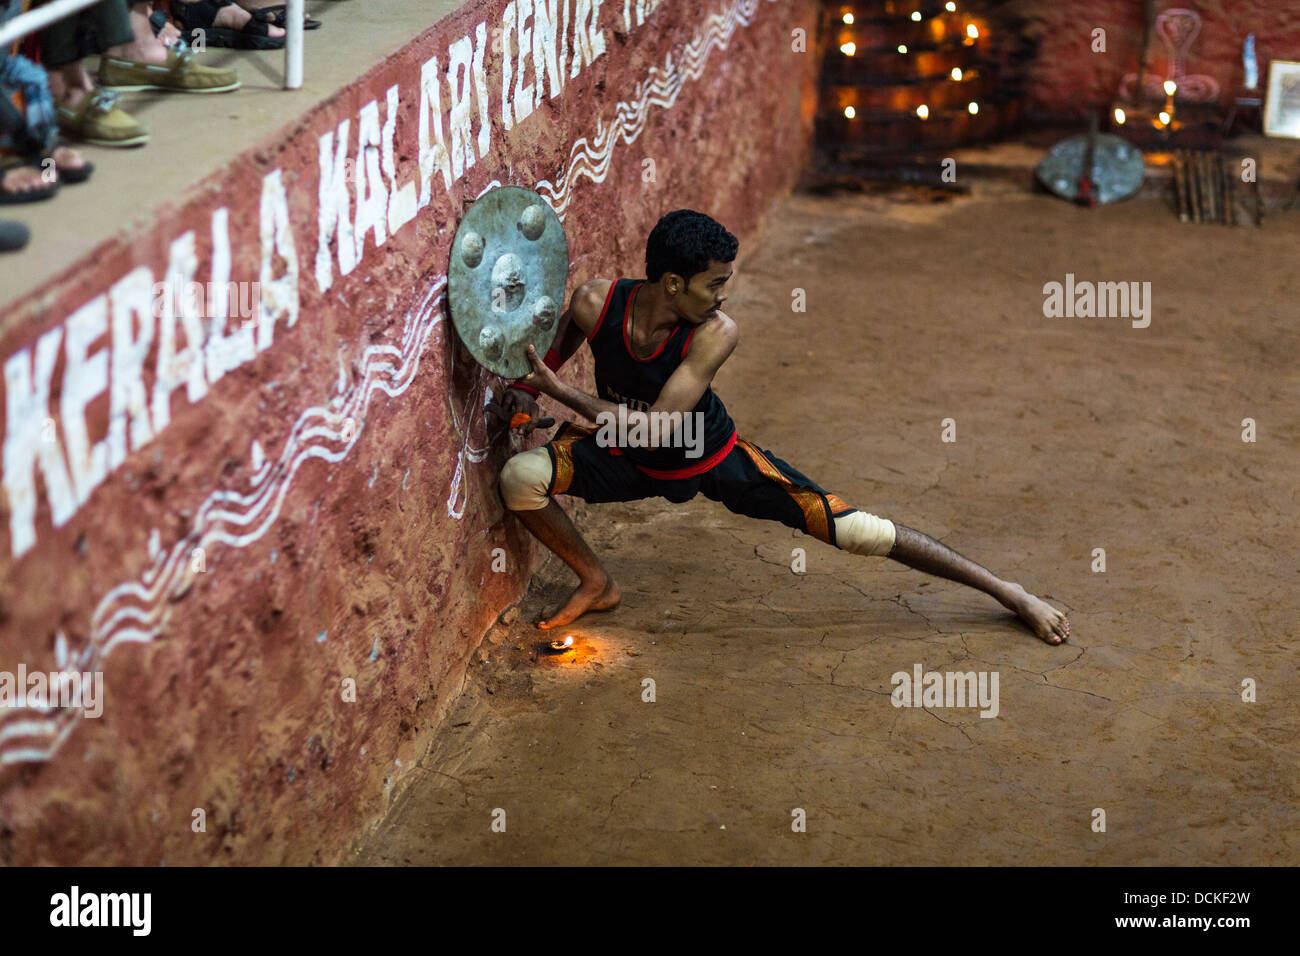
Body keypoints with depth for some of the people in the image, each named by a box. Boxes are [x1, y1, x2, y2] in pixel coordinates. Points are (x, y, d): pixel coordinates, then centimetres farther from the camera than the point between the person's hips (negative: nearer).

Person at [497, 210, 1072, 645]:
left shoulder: (717, 333, -32)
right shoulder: (596, 302, -25)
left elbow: (653, 429, -35)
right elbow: (567, 330, 3)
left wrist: (561, 393, -33)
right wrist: (531, 388, -10)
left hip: (711, 458, -2)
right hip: (629, 460, 3)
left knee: (852, 529, -10)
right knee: (520, 477, -20)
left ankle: (1006, 591, 3)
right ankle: (597, 586, 6)